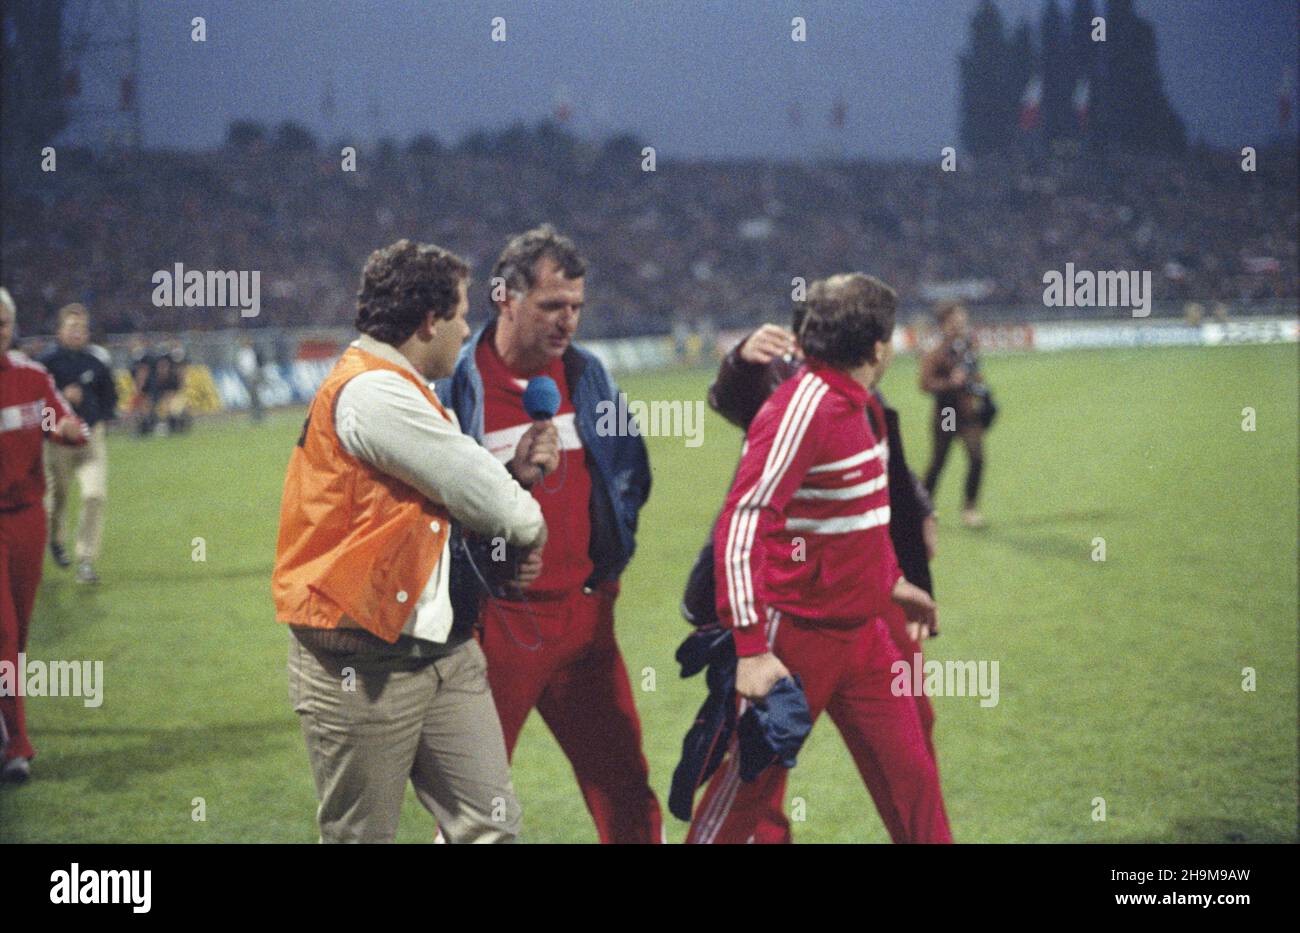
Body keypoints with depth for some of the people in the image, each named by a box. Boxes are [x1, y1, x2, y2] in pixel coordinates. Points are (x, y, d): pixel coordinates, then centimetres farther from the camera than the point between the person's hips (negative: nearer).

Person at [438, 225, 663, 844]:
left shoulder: (587, 375, 9)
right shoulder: (454, 384, -10)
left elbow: (632, 471, 21)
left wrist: (611, 549, 10)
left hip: (585, 614, 5)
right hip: (497, 622, -5)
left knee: (623, 782, 8)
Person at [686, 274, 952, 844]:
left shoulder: (851, 404, 9)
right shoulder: (802, 409, -20)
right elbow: (740, 528, -25)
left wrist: (892, 581, 31)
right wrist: (751, 647, -30)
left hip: (862, 632, 9)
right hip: (795, 638, -9)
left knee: (910, 774, 7)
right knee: (747, 788, 3)